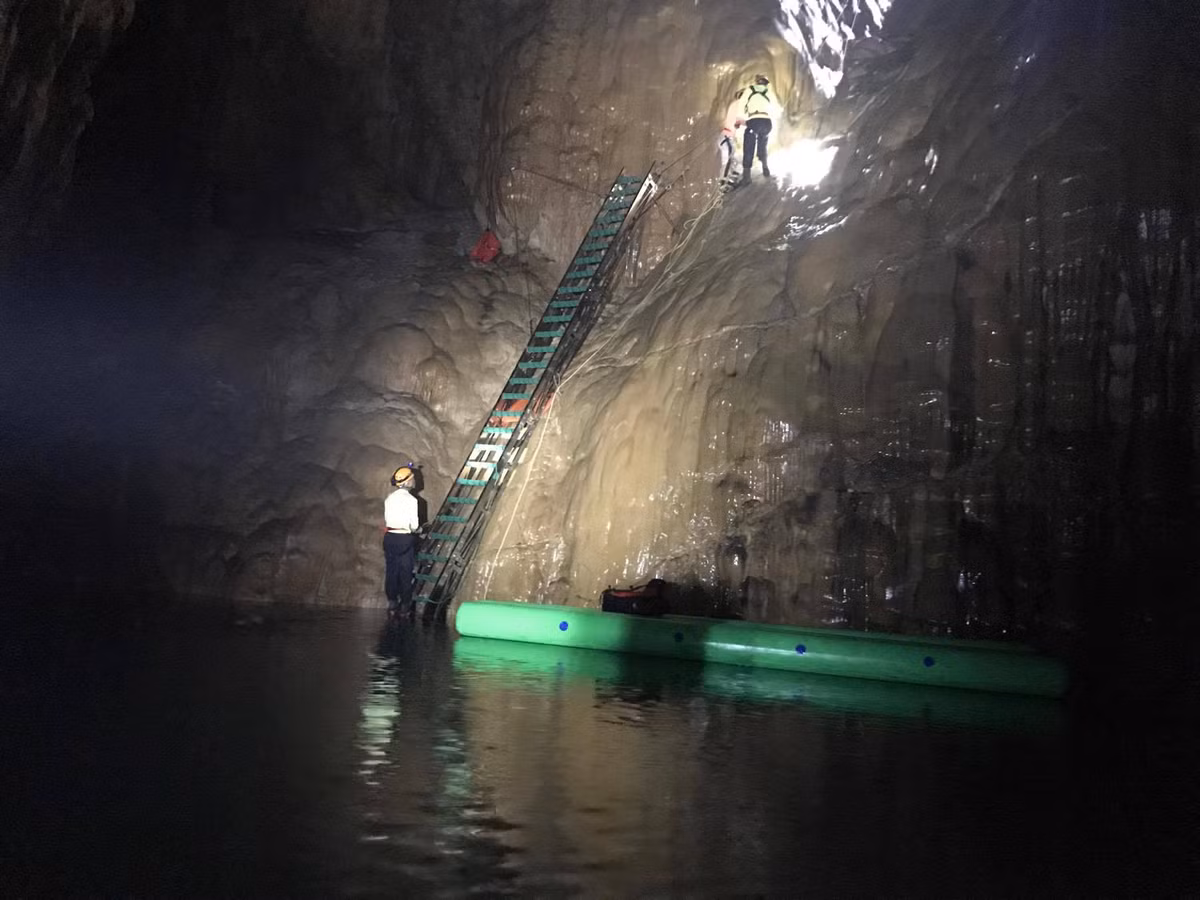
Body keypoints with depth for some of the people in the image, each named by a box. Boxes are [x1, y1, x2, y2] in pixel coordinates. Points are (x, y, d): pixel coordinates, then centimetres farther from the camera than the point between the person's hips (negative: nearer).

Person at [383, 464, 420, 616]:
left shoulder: (389, 498, 3)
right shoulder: (411, 500, -13)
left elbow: (386, 519, 7)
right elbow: (414, 524, -11)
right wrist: (419, 530, 10)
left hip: (390, 537, 5)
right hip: (405, 538, -5)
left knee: (391, 570, 10)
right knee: (405, 572, 4)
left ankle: (392, 603, 15)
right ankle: (405, 604, 9)